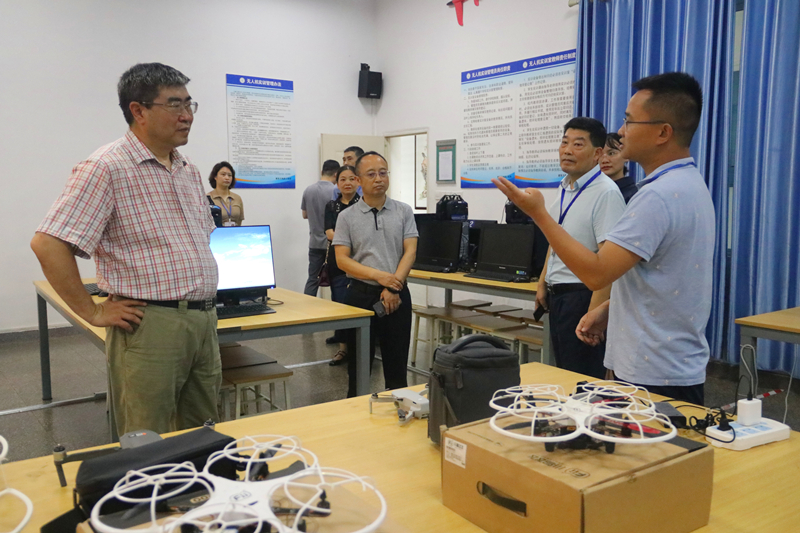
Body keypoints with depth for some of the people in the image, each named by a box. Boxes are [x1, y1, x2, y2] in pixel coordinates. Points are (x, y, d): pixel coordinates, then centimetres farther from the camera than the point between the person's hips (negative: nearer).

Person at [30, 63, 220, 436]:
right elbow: (48, 244, -16)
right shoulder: (107, 168, -11)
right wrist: (93, 313, -12)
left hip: (205, 321, 8)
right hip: (150, 325, -7)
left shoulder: (189, 171, 14)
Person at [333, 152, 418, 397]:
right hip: (361, 295, -1)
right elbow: (342, 259, -6)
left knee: (397, 365, 9)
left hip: (397, 295, 1)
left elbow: (410, 252, -3)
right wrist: (379, 276, -17)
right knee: (358, 366, 7)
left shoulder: (404, 211, 4)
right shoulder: (347, 217, 1)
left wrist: (393, 287, -15)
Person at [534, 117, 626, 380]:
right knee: (562, 377, 18)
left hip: (584, 296, -8)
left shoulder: (605, 193, -18)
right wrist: (543, 283, 17)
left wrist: (594, 315, -25)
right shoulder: (564, 188, 10)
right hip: (557, 295, 8)